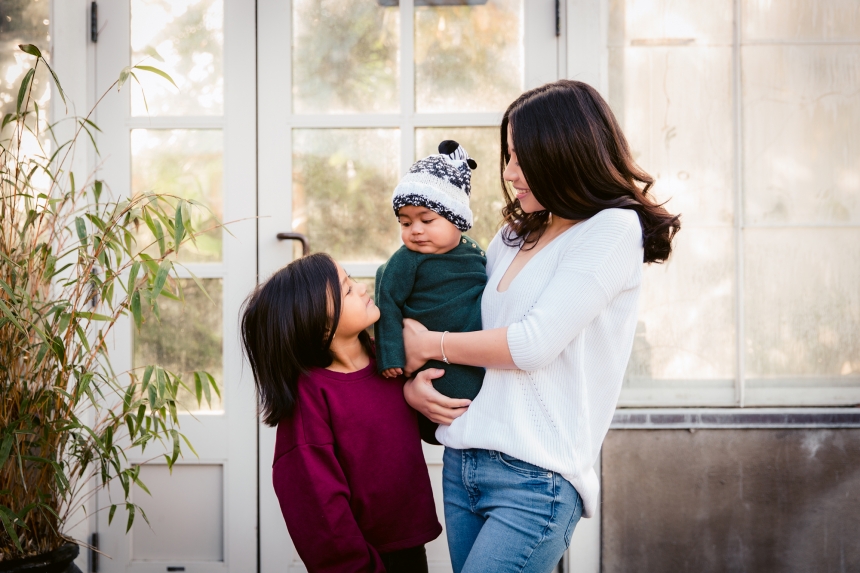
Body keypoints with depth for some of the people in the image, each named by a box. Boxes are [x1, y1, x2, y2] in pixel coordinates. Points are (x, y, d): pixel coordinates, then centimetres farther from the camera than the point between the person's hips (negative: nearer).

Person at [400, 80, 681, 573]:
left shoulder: (613, 228, -6)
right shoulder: (514, 237, 15)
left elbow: (534, 344, -14)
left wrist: (430, 346, -2)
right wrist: (411, 381, 3)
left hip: (536, 477, -7)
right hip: (463, 463, 7)